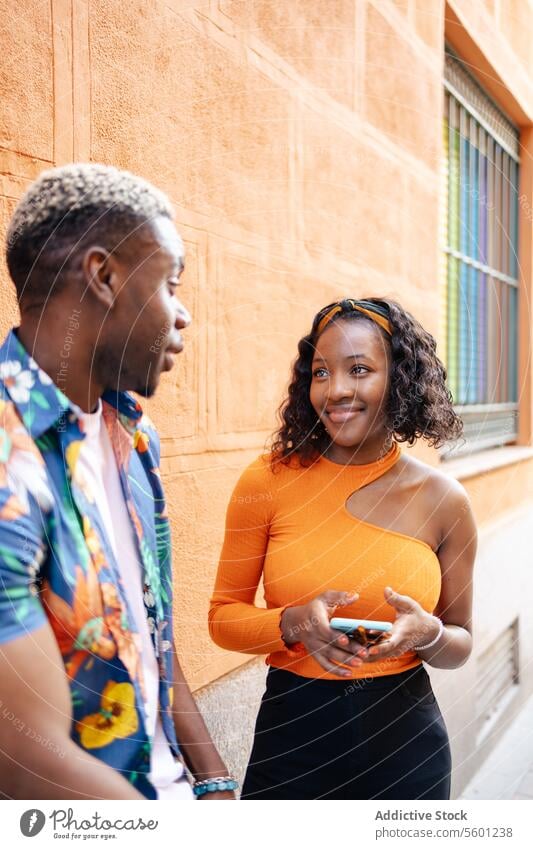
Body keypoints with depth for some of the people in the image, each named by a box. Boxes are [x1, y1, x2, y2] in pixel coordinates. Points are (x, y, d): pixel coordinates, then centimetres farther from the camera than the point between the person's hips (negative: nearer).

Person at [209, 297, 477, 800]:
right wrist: (293, 624, -20)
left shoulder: (442, 499, -6)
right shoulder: (267, 483, -10)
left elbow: (461, 643, 5)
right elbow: (223, 616, -2)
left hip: (405, 741, 1)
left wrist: (427, 633, -17)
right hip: (292, 736, -1)